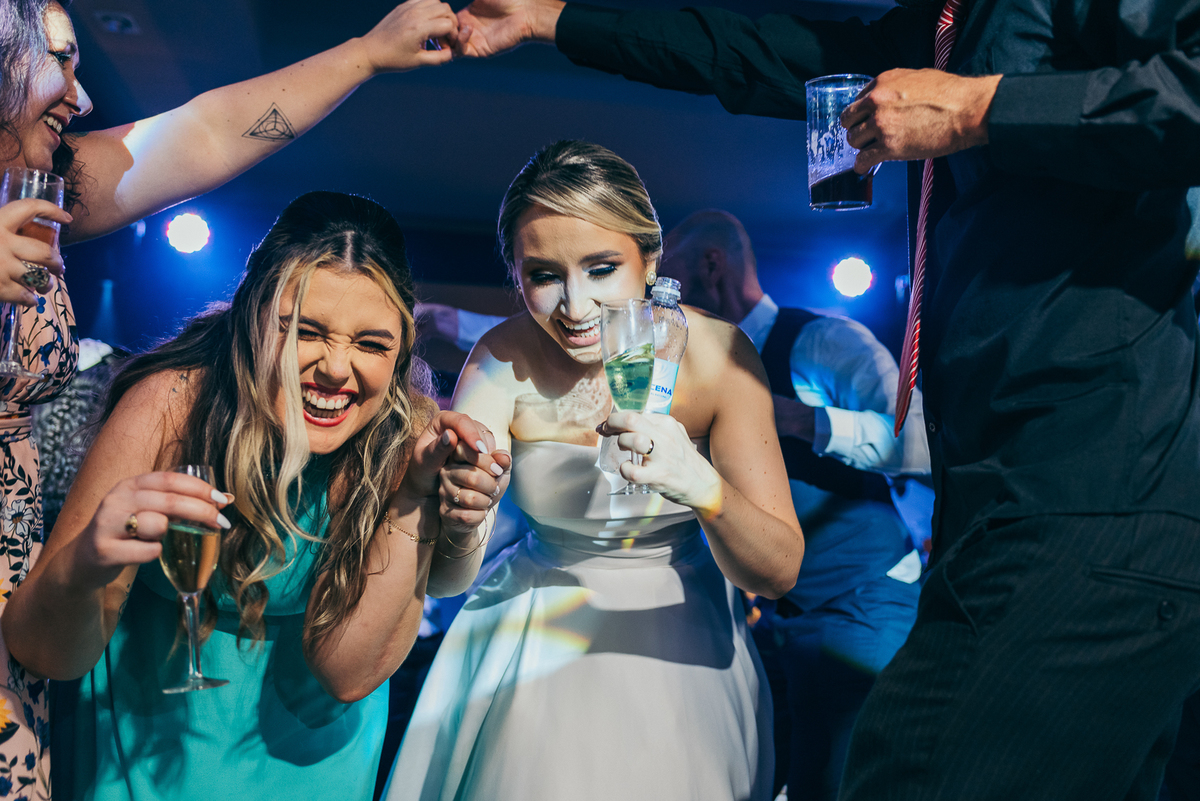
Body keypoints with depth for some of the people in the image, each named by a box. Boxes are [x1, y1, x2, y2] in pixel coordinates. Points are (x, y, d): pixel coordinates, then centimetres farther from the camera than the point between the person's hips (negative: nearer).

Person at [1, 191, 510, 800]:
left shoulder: (404, 435, -24)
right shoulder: (172, 404, -28)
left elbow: (345, 669, -25)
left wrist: (421, 497, -37)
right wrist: (79, 570, -47)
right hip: (150, 721, -1)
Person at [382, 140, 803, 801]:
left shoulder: (716, 353, -20)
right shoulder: (504, 360, -18)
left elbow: (779, 572, -21)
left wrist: (705, 486, -42)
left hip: (677, 641, 0)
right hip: (538, 632, 0)